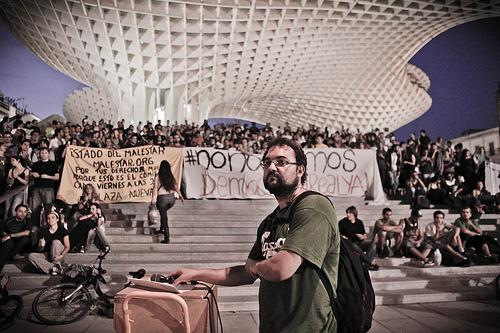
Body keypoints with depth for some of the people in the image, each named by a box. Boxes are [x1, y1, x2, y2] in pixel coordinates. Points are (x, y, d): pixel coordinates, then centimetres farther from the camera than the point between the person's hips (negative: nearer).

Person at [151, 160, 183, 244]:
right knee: (164, 213, 30)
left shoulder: (158, 176, -4)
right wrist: (180, 196, 18)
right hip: (172, 198, 4)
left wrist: (153, 199, -13)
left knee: (164, 216, 4)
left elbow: (155, 187, -11)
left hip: (162, 198, -4)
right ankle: (162, 229, 34)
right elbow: (176, 187, 9)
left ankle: (167, 238, 2)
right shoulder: (171, 176, 7)